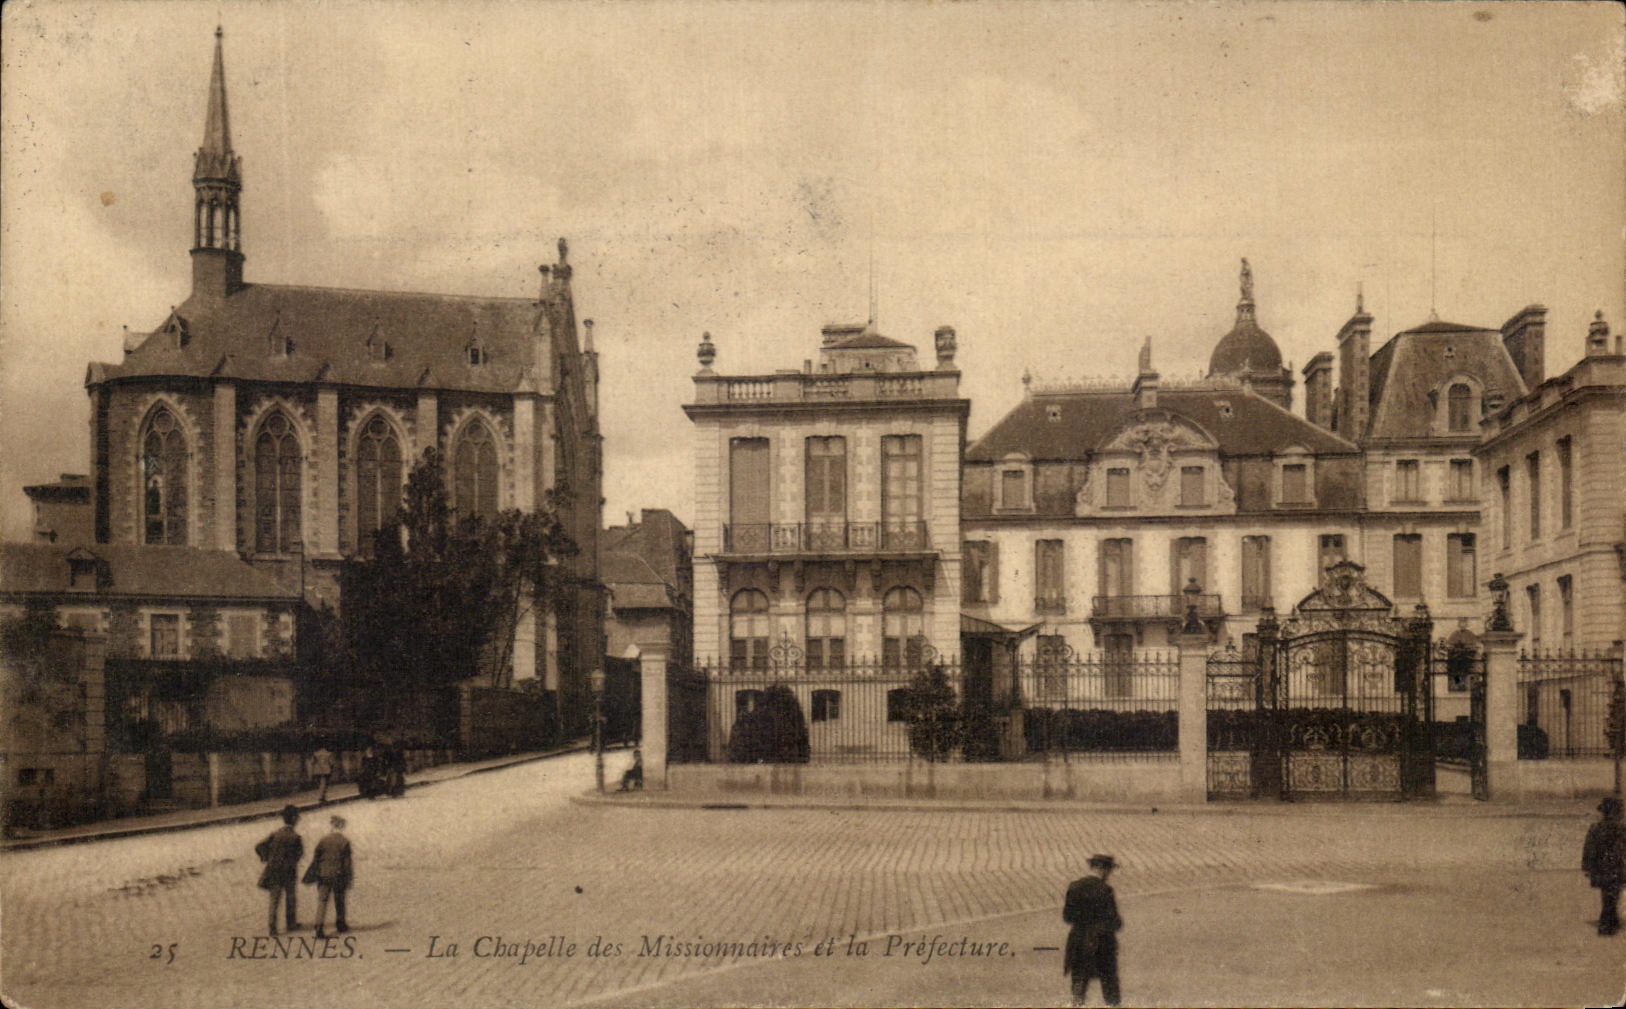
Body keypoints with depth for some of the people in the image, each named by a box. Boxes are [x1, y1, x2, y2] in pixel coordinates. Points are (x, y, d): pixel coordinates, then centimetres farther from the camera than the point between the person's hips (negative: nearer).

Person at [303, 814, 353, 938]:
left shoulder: (323, 841, -1)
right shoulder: (345, 842, -7)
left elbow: (316, 859, 2)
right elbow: (347, 862, -6)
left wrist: (313, 875, 11)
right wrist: (349, 878, 0)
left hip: (323, 875, 1)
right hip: (338, 876, -1)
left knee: (322, 901, 0)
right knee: (339, 901, 16)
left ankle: (319, 928, -11)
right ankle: (340, 924, 28)